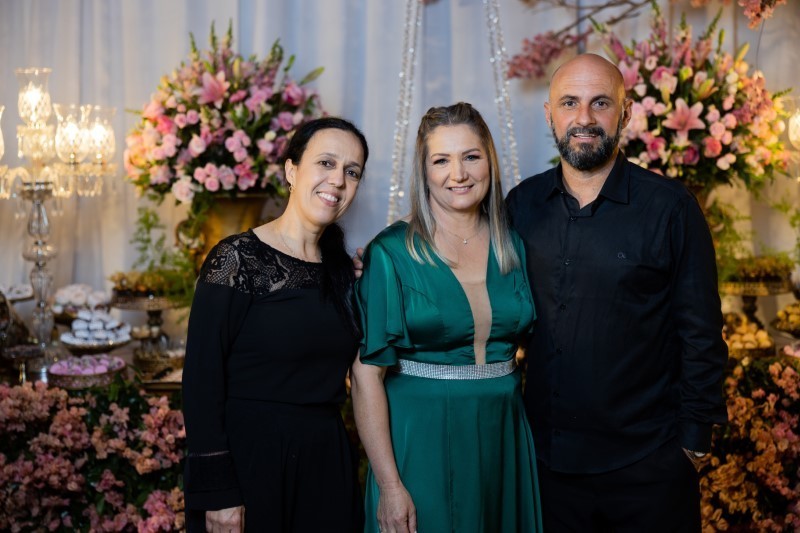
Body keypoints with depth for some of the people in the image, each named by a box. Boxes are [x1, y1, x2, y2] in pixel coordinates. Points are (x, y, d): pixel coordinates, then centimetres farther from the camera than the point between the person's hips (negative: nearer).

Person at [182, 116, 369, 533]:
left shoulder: (341, 268, 8)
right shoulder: (238, 259, -12)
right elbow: (201, 379, -15)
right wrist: (216, 492, -18)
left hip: (326, 462, 6)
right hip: (248, 461, -6)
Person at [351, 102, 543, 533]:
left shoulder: (512, 247, 4)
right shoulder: (392, 252, -9)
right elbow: (367, 373, -12)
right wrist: (389, 484, -16)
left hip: (502, 443, 5)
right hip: (420, 445, -4)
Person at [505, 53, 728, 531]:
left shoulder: (671, 206, -8)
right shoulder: (523, 204, 2)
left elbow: (701, 332, -6)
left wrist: (695, 435, -6)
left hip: (647, 463, -3)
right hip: (548, 456, 3)